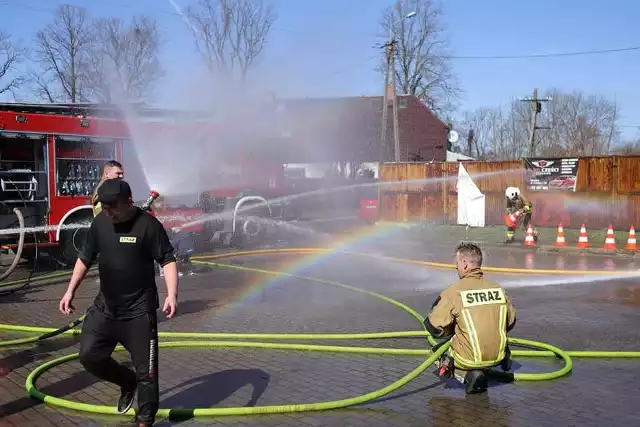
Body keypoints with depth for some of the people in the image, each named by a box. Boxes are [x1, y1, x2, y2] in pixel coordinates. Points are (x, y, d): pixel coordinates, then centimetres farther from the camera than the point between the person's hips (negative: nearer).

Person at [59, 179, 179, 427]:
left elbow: (167, 260, -14)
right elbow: (85, 257, 13)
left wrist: (172, 294, -28)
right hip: (105, 305, 5)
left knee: (146, 370, 0)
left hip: (139, 310, -5)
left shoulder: (148, 225, -15)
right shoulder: (99, 222, 1)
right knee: (89, 356, 4)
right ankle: (127, 382, 30)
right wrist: (70, 291, 10)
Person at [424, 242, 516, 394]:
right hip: (497, 356, 6)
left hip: (469, 359, -6)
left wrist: (452, 332, 9)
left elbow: (434, 328, -13)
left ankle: (468, 374, -2)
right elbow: (510, 322, 11)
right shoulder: (498, 289, 0)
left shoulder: (453, 292, -14)